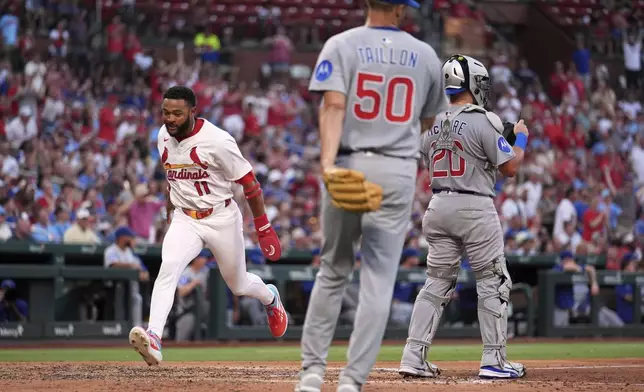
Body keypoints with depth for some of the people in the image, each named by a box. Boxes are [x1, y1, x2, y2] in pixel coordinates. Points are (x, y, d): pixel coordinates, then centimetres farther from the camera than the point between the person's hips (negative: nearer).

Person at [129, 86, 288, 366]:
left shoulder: (217, 141, -21)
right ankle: (154, 339, -37)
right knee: (168, 269, -24)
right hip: (184, 220, 4)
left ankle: (270, 298, 51)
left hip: (221, 219, -4)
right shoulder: (164, 137, -2)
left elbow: (249, 183, -14)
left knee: (238, 285, 14)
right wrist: (170, 214, 19)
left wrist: (264, 229, -12)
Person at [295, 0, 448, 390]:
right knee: (379, 279, 0)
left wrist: (327, 163, -24)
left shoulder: (341, 45, 0)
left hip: (348, 167, 0)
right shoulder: (425, 55, 6)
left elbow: (333, 106, -15)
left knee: (333, 271, 14)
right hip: (399, 172, 0)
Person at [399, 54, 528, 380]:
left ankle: (413, 357, 4)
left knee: (437, 283, 10)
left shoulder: (433, 125, 9)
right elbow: (510, 168, -9)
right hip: (475, 208, -6)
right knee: (493, 283, 3)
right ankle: (493, 361, 2)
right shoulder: (482, 122, -11)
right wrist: (521, 138, 9)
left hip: (438, 206, 6)